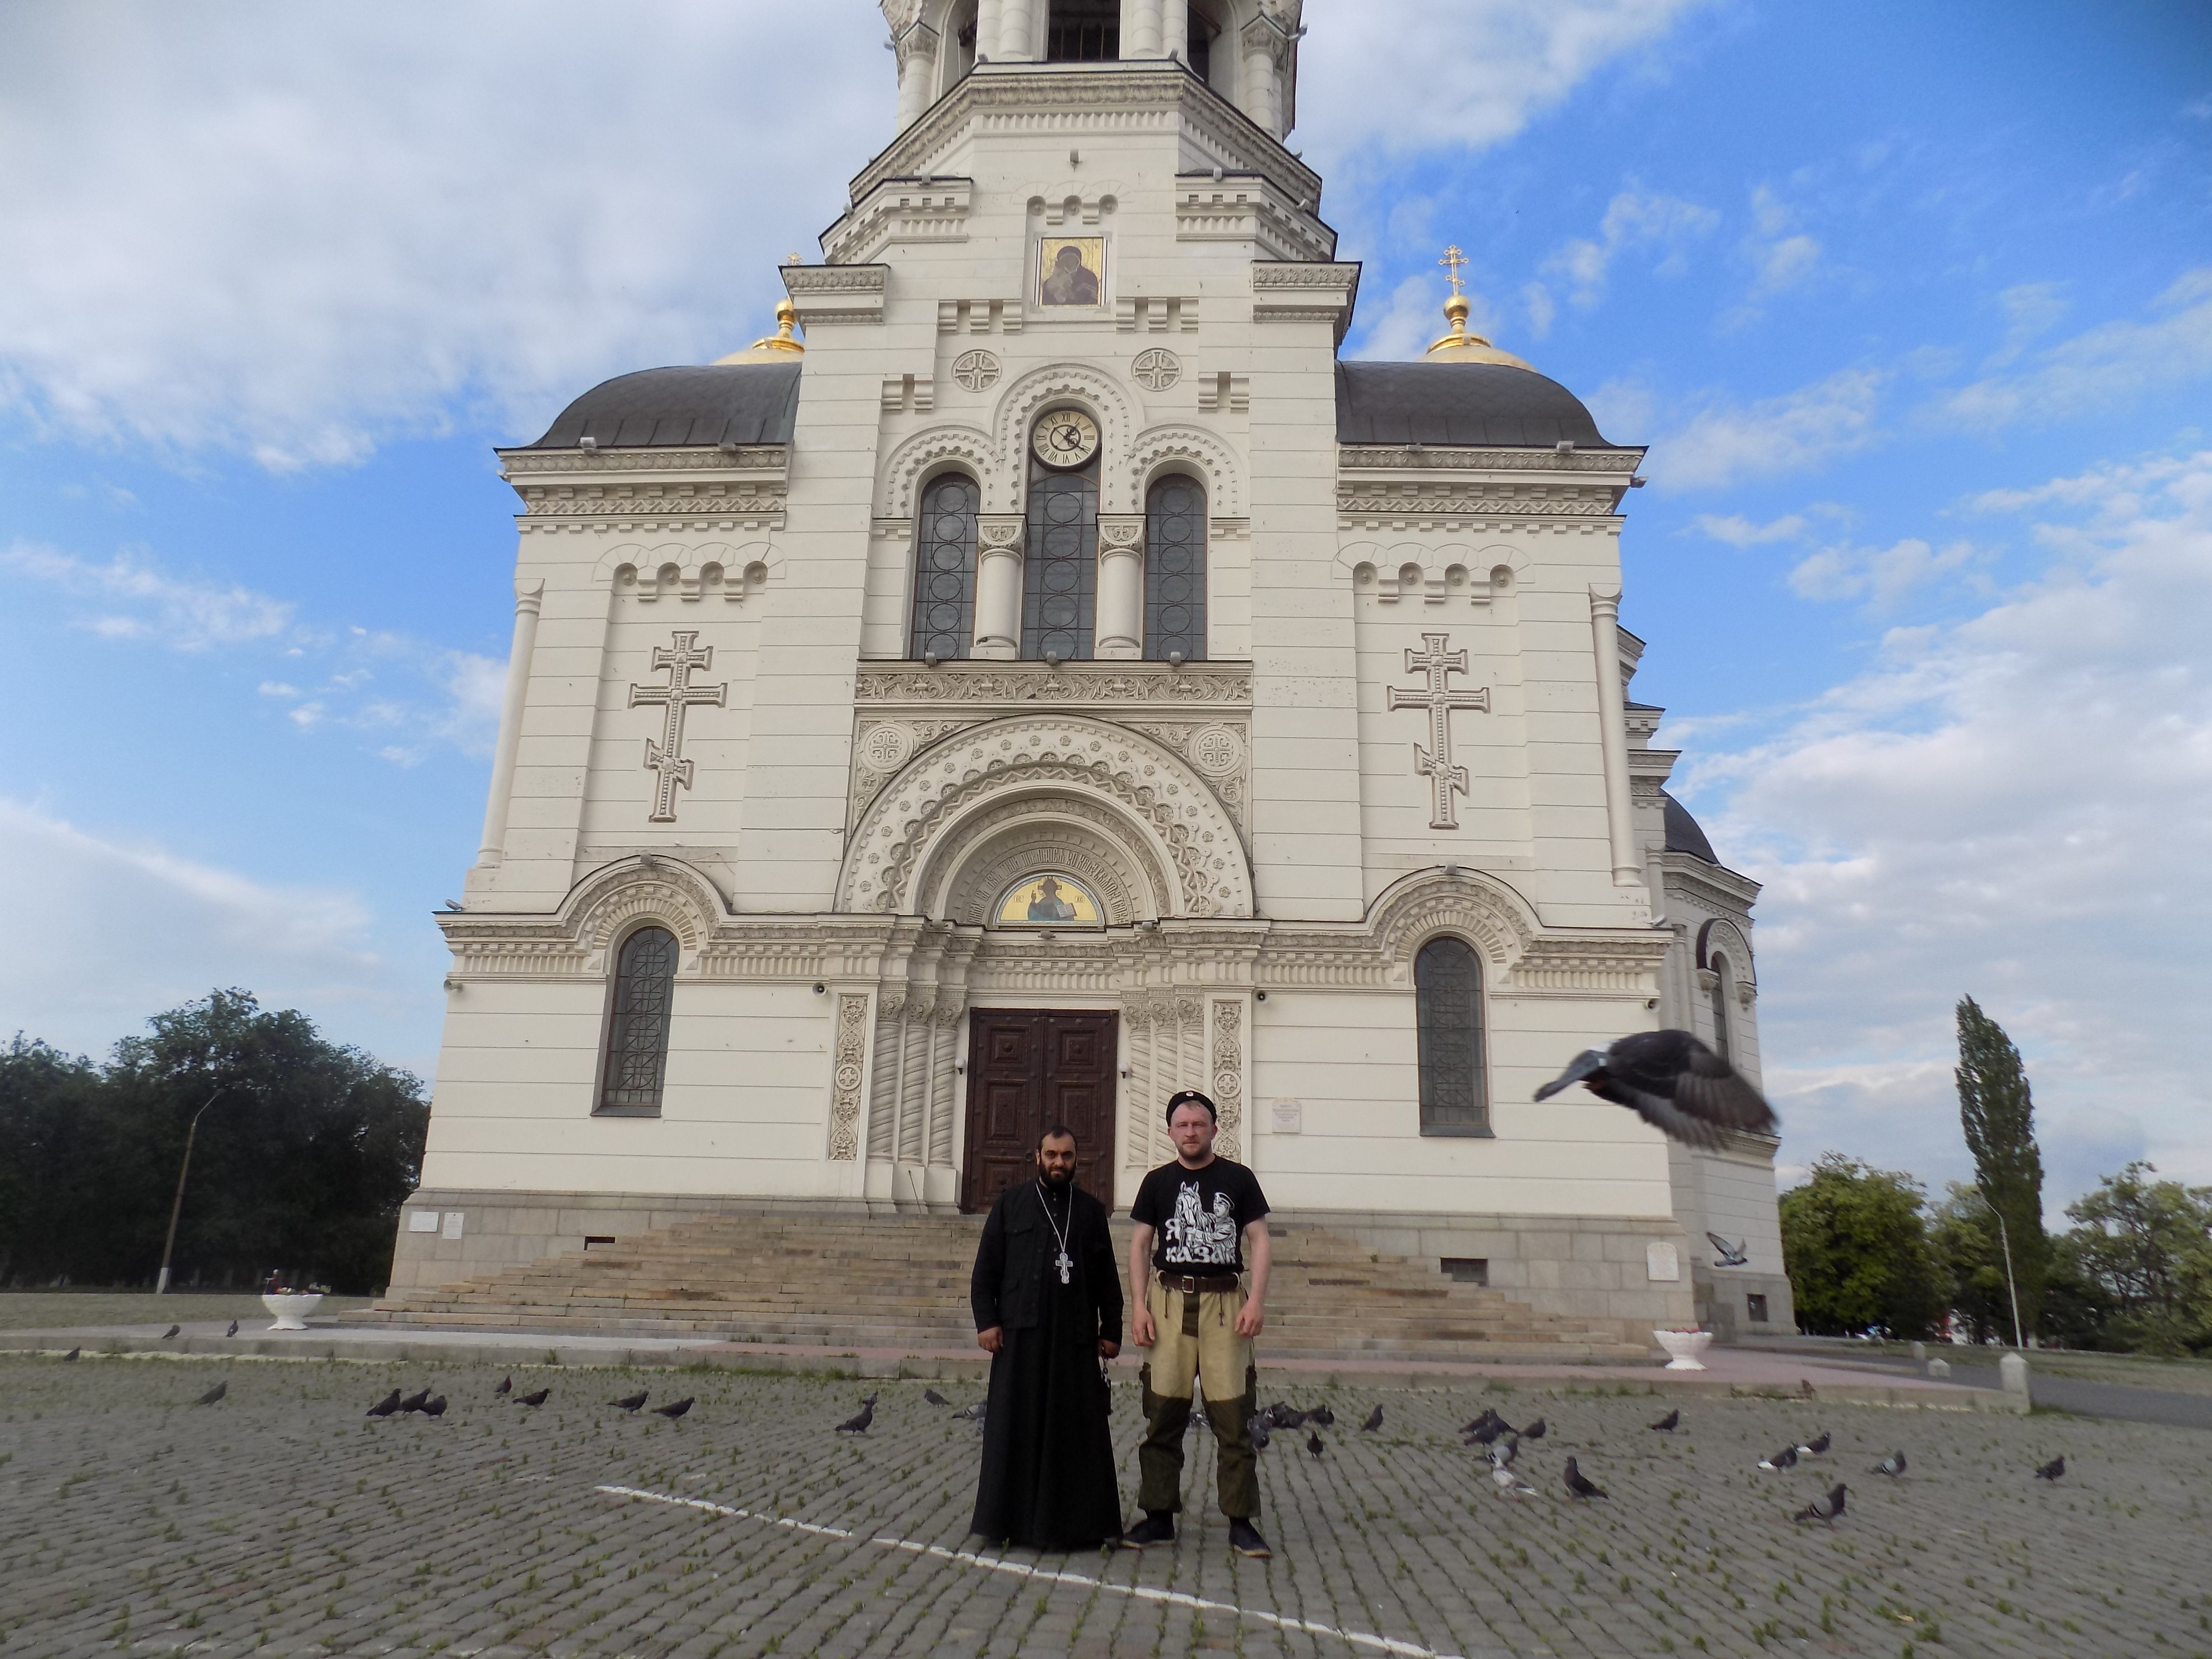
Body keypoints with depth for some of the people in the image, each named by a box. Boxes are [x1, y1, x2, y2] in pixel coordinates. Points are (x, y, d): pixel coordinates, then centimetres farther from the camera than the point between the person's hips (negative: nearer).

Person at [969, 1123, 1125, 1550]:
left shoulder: (1091, 1210, 12)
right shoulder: (1010, 1203, 8)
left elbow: (1107, 1277, 13)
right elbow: (986, 1267, 4)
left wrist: (1111, 1330, 8)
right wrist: (986, 1321, -5)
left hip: (1076, 1335, 1)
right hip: (1021, 1333, -1)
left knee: (1078, 1429, 3)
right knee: (1017, 1426, 2)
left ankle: (1077, 1522, 11)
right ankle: (1012, 1517, 12)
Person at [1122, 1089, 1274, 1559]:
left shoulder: (1238, 1178, 7)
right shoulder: (1158, 1182, 10)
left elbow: (1259, 1241, 5)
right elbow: (1140, 1245, 10)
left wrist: (1257, 1300, -6)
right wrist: (1140, 1304, 0)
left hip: (1225, 1300, -1)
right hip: (1169, 1300, 1)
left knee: (1233, 1416, -2)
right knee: (1163, 1413, 4)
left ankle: (1241, 1522, 7)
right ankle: (1159, 1516, 14)